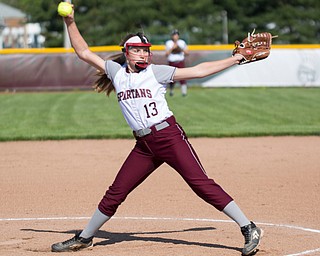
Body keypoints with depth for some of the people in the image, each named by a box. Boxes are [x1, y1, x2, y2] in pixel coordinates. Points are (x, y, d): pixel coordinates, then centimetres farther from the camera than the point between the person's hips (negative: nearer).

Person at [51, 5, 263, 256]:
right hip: (144, 145, 4)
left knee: (201, 183, -12)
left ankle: (249, 229, -12)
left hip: (169, 135, -4)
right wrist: (71, 23, 6)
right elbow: (84, 52, 14)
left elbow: (198, 71, 2)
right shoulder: (116, 72, 11)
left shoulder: (156, 72, 2)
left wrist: (235, 59, -1)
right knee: (115, 193, 7)